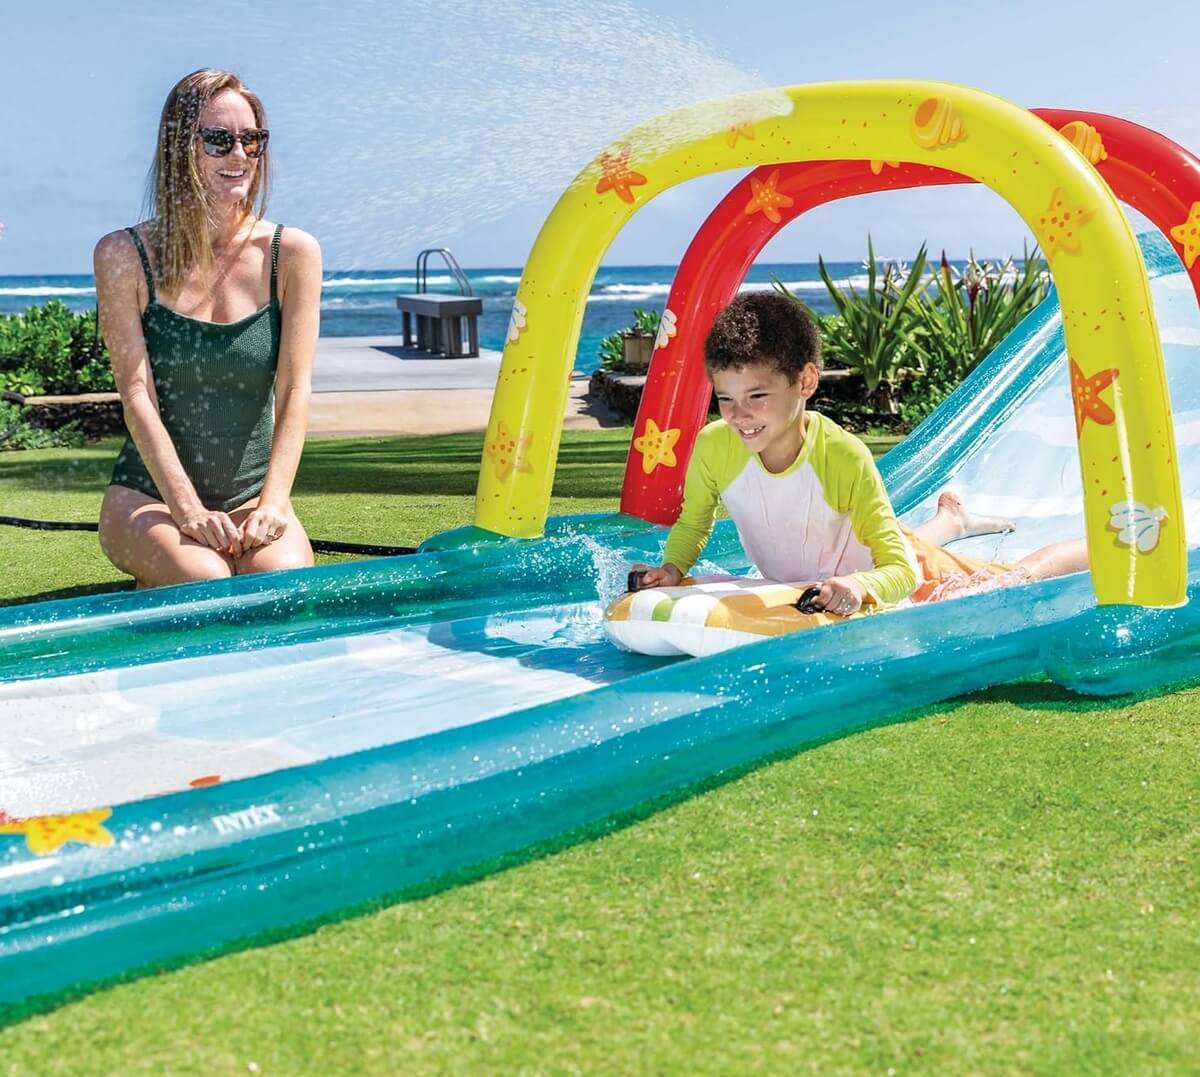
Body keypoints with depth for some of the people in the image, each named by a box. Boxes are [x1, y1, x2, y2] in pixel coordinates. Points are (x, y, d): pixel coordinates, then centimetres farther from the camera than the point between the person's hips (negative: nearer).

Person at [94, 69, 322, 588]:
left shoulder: (292, 253, 0)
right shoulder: (125, 255, -4)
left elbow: (295, 389, -6)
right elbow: (137, 394, -10)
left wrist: (273, 502, -20)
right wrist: (190, 511, -21)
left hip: (252, 496, 1)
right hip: (148, 496, -1)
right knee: (207, 583, -30)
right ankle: (151, 595, 5)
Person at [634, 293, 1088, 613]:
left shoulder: (845, 458, -39)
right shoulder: (712, 447, -30)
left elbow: (900, 572, -38)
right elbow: (692, 523, -10)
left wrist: (857, 586, -59)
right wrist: (672, 568, -30)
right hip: (806, 591, 4)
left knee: (1011, 582, 19)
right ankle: (950, 522, 63)